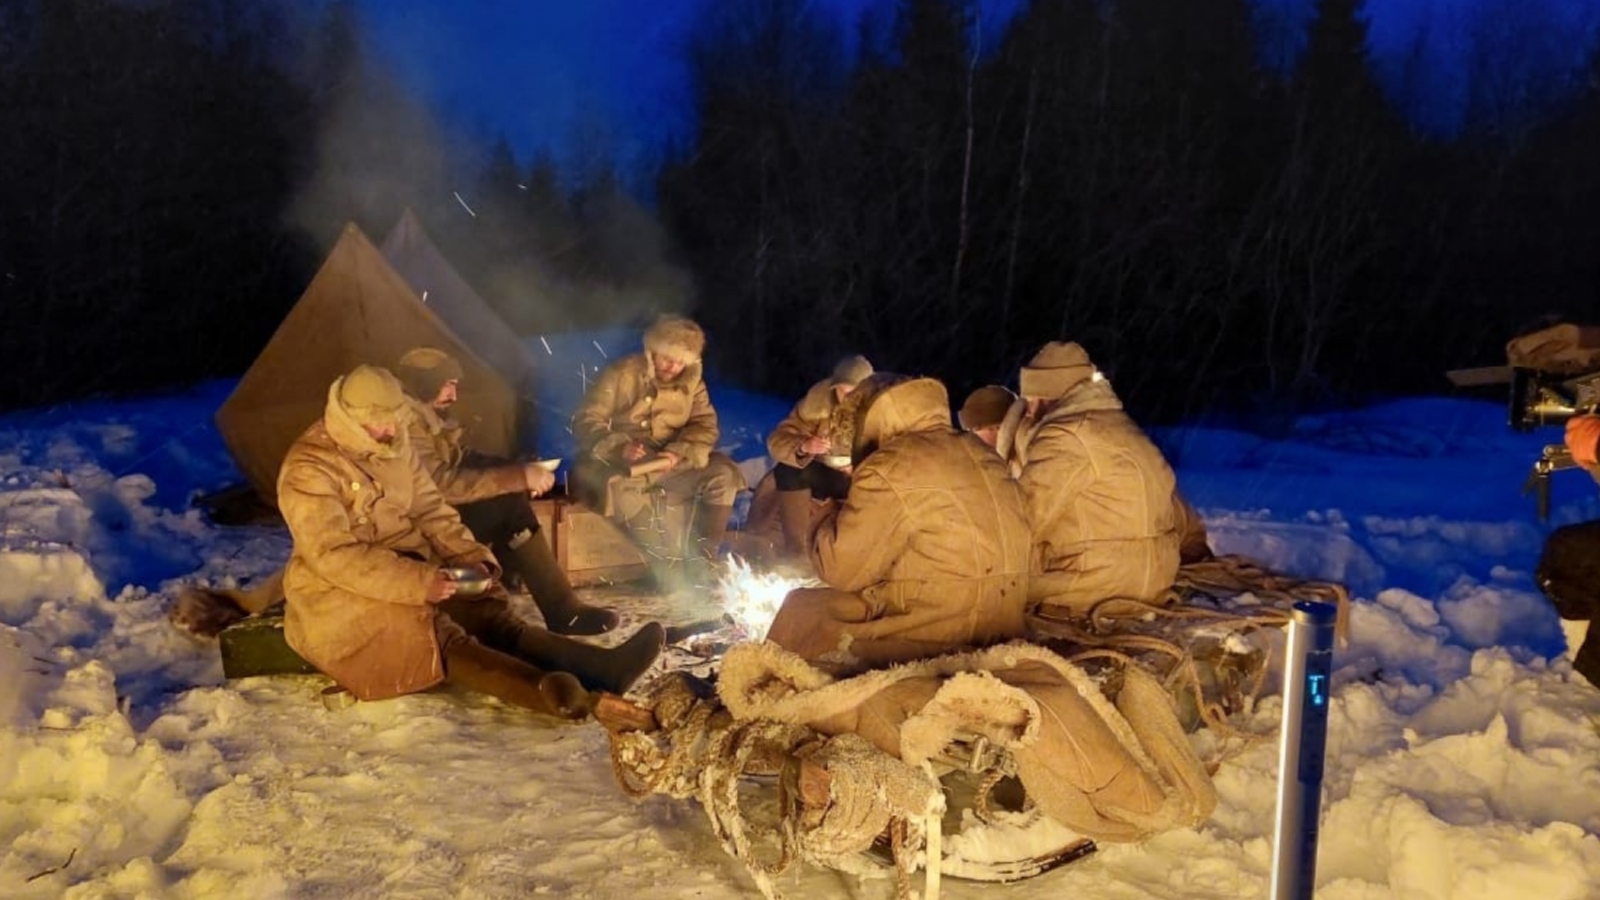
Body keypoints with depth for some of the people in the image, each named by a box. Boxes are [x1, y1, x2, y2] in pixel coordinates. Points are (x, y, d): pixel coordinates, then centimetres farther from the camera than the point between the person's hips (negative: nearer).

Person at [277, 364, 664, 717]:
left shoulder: (393, 445, 5)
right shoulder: (308, 470, -18)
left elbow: (429, 509, 10)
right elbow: (335, 557, -25)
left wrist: (468, 554, -8)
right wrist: (419, 583, -32)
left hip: (405, 569, 7)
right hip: (340, 594, -7)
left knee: (488, 611, -19)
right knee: (432, 630, -35)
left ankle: (601, 667, -39)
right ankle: (545, 690, -59)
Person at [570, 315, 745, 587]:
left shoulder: (691, 380, 5)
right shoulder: (621, 374, -8)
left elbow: (706, 426, 0)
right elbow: (585, 421, -12)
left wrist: (679, 452, -21)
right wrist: (618, 447, -30)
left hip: (670, 463, 4)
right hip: (618, 463, -4)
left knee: (723, 473, -18)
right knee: (617, 486, -38)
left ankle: (702, 560, -14)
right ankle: (671, 566, -31)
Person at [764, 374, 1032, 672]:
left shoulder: (889, 468, -11)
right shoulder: (983, 455, 13)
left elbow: (840, 569, -9)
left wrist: (830, 513, 10)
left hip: (932, 634, -8)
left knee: (799, 612, 7)